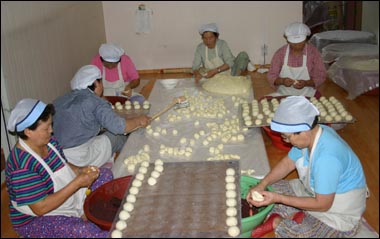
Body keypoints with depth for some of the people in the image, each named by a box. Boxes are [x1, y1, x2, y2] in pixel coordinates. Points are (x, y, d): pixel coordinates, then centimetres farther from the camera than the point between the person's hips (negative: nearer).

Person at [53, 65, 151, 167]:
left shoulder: (60, 100, 12)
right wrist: (138, 120, -1)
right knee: (119, 137, 8)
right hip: (79, 159, -7)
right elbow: (118, 126, -18)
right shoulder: (96, 102, -9)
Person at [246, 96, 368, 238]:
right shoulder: (310, 134, -11)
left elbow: (322, 204, -29)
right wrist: (262, 184, -10)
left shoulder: (327, 157, -37)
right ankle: (296, 217, -8)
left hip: (338, 212, -9)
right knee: (269, 189, 5)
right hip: (314, 193, 9)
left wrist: (278, 198, -28)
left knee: (299, 234, -33)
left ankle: (275, 223, -7)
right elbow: (288, 163, 3)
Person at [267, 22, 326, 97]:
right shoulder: (280, 53, -3)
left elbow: (321, 76, -3)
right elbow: (271, 76, -1)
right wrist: (282, 81, -23)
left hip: (307, 96, 0)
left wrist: (306, 83, -22)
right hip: (283, 95, 1)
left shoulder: (313, 52, -5)